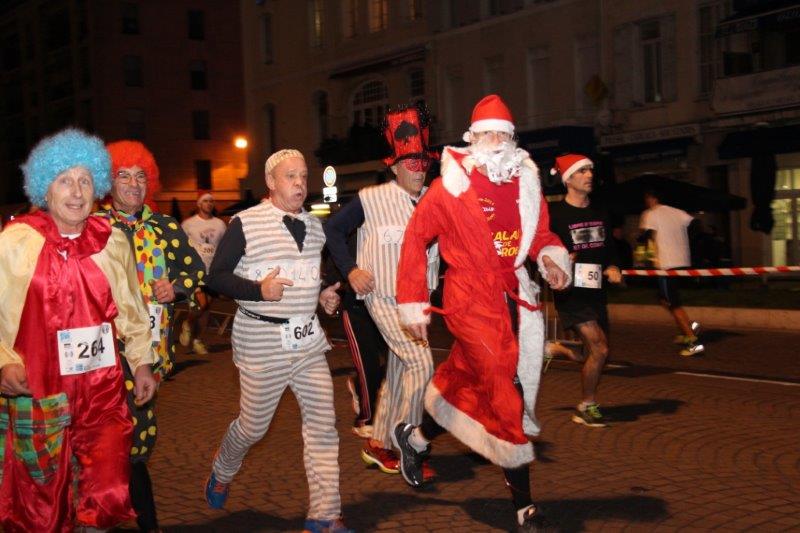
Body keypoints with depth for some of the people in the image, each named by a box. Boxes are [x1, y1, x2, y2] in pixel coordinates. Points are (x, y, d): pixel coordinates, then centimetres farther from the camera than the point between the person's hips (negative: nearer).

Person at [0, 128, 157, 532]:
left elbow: (131, 308, 15)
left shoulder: (112, 240, 6)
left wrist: (141, 362, 16)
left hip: (103, 389, 3)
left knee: (108, 497, 0)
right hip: (37, 393, -2)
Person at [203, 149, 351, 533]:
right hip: (262, 340, -5)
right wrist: (259, 290, -22)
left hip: (308, 339, 5)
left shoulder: (315, 226, 11)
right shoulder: (245, 224, -8)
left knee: (323, 424, 1)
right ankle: (221, 473, 41)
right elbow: (217, 276, -8)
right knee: (253, 426, 7)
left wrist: (325, 294, 6)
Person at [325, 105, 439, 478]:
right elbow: (333, 229, -1)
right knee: (421, 363, -16)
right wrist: (350, 270, -9)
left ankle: (377, 444, 25)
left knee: (398, 373, 11)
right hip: (383, 297, -5)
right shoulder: (371, 199, -9)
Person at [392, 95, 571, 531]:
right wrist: (413, 303, -4)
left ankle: (416, 437, 41)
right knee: (506, 395, -7)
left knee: (469, 384, 15)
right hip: (470, 300, -6)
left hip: (512, 297, 6)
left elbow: (540, 234, 17)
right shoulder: (451, 185, -7)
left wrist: (551, 258, -6)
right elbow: (416, 238, -2)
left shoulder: (525, 183, 7)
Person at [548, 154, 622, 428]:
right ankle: (588, 405, 3)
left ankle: (586, 408, 31)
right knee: (599, 348, -15)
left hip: (596, 291, 8)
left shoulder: (599, 215, 13)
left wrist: (613, 268, 2)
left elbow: (610, 249, 22)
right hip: (570, 292, -7)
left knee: (597, 352, 11)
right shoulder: (555, 213, -9)